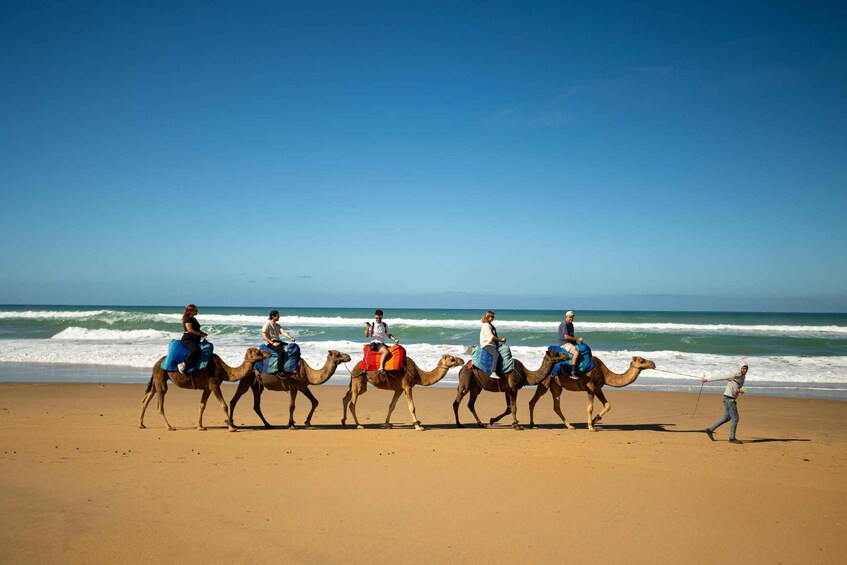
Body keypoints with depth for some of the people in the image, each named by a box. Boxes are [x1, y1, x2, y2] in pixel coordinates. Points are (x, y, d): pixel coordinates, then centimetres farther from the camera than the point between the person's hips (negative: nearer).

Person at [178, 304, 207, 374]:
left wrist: (202, 333, 13)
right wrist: (200, 334, -15)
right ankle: (183, 364, -30)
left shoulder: (194, 319, 21)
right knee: (195, 350, -37)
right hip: (187, 339, -10)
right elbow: (190, 330, -19)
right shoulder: (188, 319, -8)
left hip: (194, 340, 11)